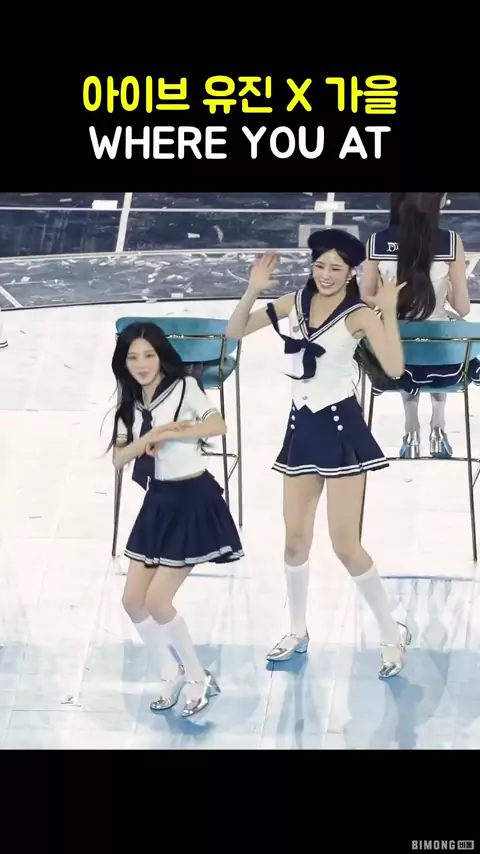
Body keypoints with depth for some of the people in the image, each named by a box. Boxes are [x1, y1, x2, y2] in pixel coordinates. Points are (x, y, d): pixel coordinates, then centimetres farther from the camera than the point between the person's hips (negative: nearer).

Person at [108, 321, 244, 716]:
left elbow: (218, 425, -26)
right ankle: (172, 673, 24)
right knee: (133, 600, 5)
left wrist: (165, 435, -20)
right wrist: (151, 437, -18)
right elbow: (118, 458, -1)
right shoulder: (131, 404, 10)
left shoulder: (184, 387, -9)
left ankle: (199, 678, 10)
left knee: (157, 601, -9)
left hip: (193, 500, -7)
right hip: (158, 501, 7)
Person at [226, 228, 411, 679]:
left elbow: (394, 368, -23)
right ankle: (298, 632, 30)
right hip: (302, 427, 5)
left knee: (345, 544, -5)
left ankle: (393, 635, 12)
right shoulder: (294, 303, 4)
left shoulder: (359, 315, -10)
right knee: (295, 539, 11)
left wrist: (389, 312, -30)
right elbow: (234, 332, 6)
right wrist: (253, 291, -8)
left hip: (340, 427, -5)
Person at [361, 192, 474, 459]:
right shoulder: (451, 242, -14)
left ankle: (412, 431, 42)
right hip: (442, 363, -1)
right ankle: (438, 428, 45)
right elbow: (463, 309, -7)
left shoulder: (377, 242, -8)